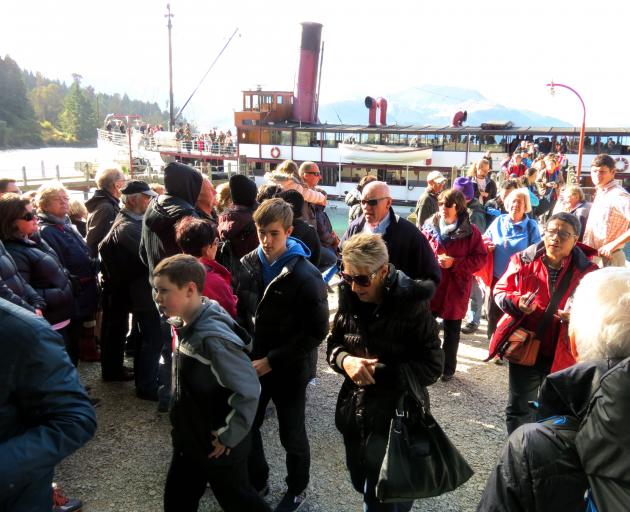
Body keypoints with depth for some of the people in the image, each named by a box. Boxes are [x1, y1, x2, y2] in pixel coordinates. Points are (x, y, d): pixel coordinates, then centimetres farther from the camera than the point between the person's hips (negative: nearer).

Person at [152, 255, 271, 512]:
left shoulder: (213, 337, -31)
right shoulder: (185, 325, -3)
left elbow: (248, 390, -30)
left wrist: (228, 436, -20)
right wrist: (181, 429, 13)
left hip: (219, 447, -8)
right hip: (189, 440, 8)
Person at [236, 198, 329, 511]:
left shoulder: (306, 276, -19)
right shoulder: (248, 264, -4)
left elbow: (317, 331, -18)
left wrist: (272, 360, -18)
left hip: (289, 369, -4)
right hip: (252, 364, 5)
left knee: (292, 436, 14)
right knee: (246, 427, 18)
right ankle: (256, 481, 45)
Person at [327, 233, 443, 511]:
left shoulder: (411, 305, -20)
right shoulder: (350, 298, -5)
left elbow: (432, 366, -17)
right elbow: (333, 344, 6)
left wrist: (378, 372, -23)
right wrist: (345, 360, -17)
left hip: (396, 417, -5)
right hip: (355, 413, 6)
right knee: (362, 484, 25)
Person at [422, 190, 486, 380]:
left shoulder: (471, 231, -6)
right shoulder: (430, 227, 1)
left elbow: (480, 259, -7)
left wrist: (454, 263, -17)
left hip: (455, 288, -2)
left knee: (452, 331, 13)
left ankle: (448, 367, 30)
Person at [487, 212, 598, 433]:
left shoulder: (587, 271, -6)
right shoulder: (523, 260, -4)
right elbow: (500, 291, 3)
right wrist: (516, 301, -18)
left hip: (561, 354, -1)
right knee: (518, 407, 15)